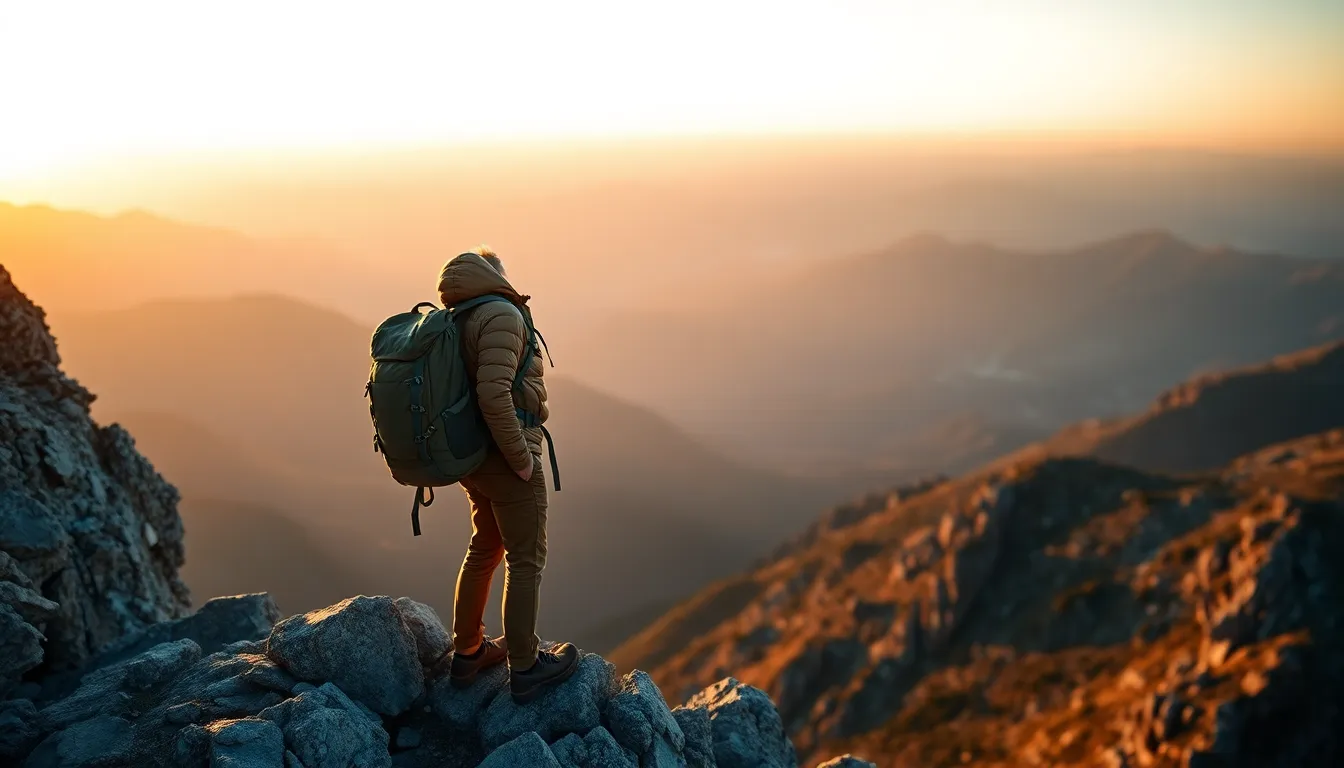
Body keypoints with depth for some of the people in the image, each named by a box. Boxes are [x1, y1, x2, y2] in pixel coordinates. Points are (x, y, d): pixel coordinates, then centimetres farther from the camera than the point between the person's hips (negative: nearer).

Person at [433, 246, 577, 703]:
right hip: (506, 460, -9)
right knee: (526, 561, 2)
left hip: (473, 459, 9)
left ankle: (467, 653, 31)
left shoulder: (458, 323, 10)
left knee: (485, 549, 21)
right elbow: (494, 395, -27)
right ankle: (526, 668, 10)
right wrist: (521, 458, -20)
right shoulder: (501, 315, -17)